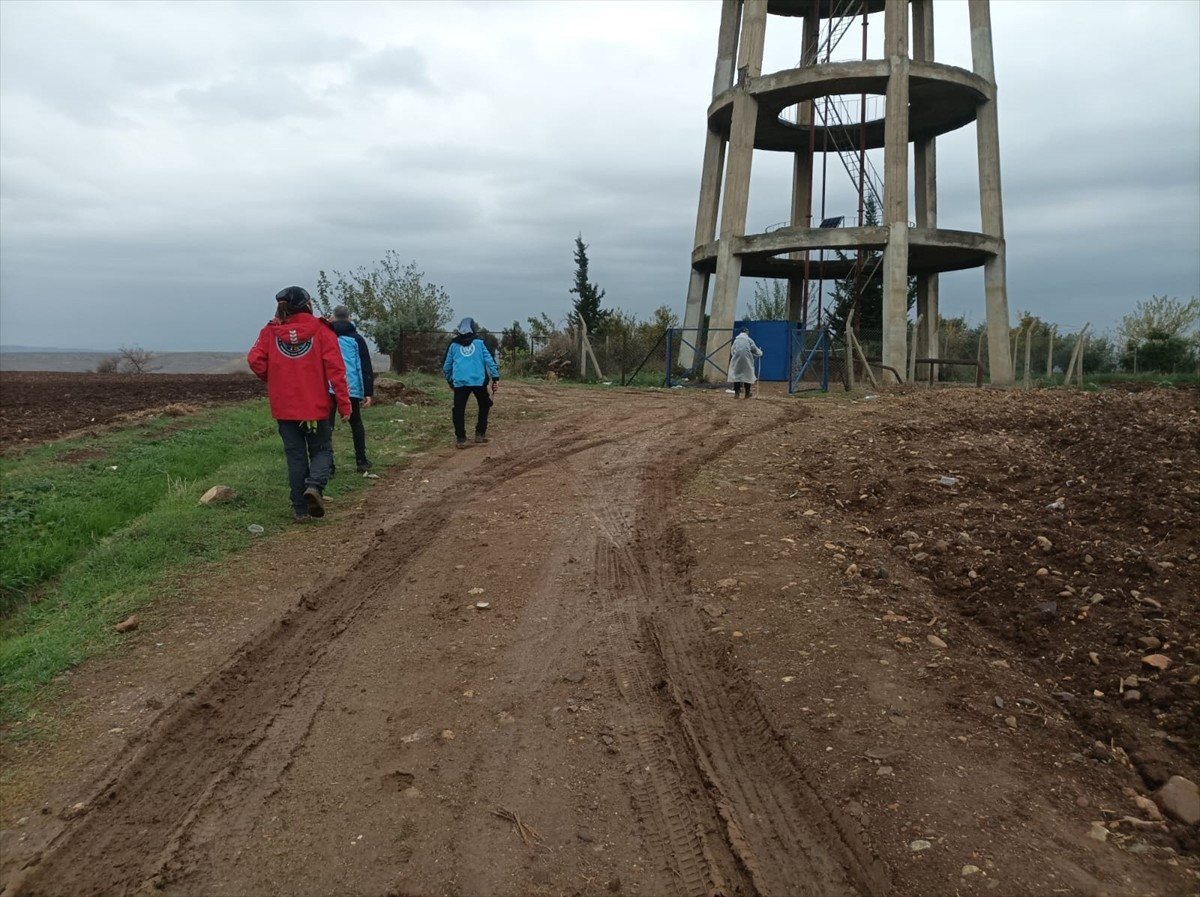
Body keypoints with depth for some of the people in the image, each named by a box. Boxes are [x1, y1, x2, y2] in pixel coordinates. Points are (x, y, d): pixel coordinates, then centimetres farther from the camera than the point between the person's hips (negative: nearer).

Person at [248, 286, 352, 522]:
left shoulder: (271, 331, 1)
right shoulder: (321, 330, -5)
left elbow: (255, 360, -9)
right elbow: (335, 368, -11)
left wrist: (273, 379, 10)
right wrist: (344, 403, -9)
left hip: (285, 407, 2)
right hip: (315, 405, -2)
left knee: (296, 457, 9)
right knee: (322, 450, 13)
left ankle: (301, 509, 11)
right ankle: (314, 485, -15)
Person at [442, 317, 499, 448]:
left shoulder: (454, 344, 12)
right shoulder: (479, 342, 9)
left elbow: (447, 365, 17)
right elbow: (489, 360, 2)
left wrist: (449, 381, 30)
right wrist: (496, 378, 1)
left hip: (460, 382, 0)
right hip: (479, 381, 0)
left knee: (459, 409, 5)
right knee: (484, 405, 20)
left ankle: (461, 439, -2)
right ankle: (480, 434, 16)